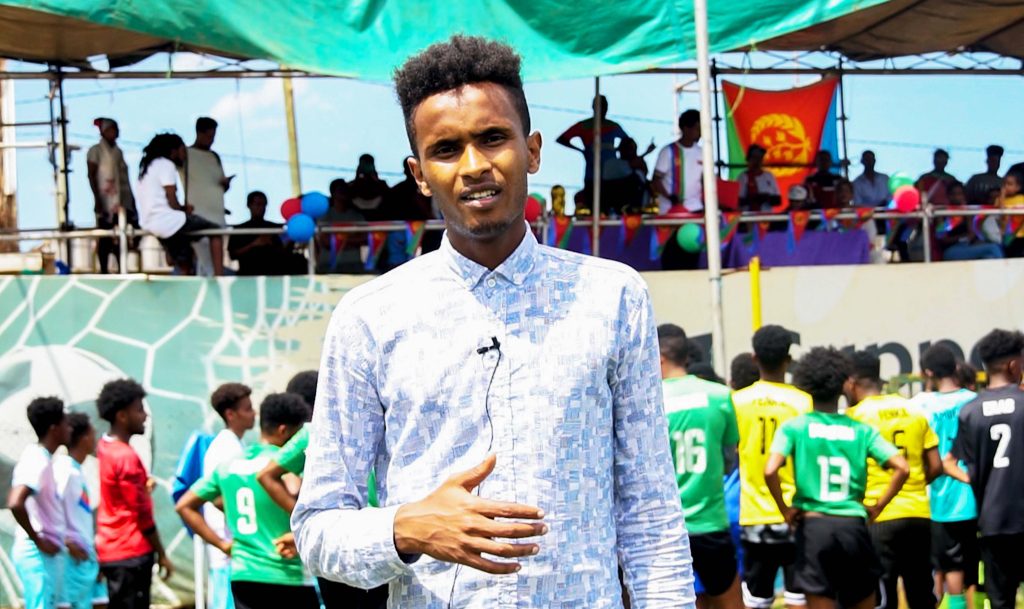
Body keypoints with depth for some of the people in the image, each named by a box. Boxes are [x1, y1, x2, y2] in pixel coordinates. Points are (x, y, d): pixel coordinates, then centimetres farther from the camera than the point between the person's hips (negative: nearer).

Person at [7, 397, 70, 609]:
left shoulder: (40, 458, 12)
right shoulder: (37, 461, -17)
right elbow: (15, 503, -31)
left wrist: (60, 541, 18)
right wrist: (38, 541, -21)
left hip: (45, 554, 10)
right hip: (39, 554, -10)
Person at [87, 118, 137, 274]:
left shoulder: (118, 151, 16)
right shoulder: (95, 151, -4)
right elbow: (91, 176, -9)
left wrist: (132, 198, 14)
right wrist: (97, 199, -17)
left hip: (122, 200, 6)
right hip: (106, 201, -6)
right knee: (105, 238, -4)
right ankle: (104, 271, 0)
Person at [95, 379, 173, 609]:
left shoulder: (105, 448, 9)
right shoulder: (126, 457, -18)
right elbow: (142, 514, -15)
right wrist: (162, 555, -9)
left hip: (111, 550, 9)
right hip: (131, 553, -9)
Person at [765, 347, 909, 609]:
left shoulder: (794, 427, -1)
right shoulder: (861, 430, 5)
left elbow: (770, 471, -15)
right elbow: (902, 468, -3)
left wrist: (785, 509, -1)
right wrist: (877, 507, 7)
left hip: (814, 525, -2)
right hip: (853, 525, 2)